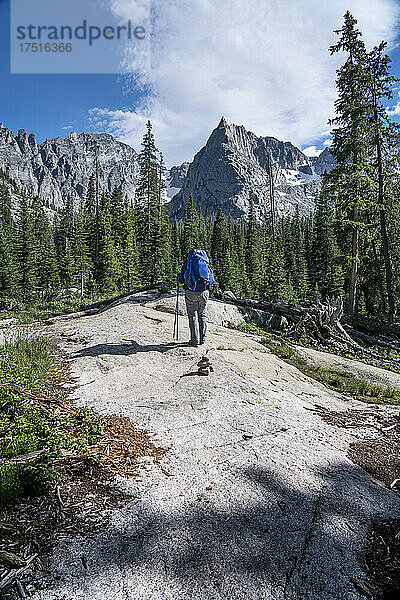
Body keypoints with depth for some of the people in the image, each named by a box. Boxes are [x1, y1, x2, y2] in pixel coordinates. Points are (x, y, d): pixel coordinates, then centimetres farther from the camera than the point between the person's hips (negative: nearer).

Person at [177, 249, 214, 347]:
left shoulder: (188, 263, 2)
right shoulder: (206, 263, 11)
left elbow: (181, 280, 0)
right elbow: (212, 279, 13)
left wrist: (180, 278, 22)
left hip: (191, 292, -3)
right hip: (204, 291, 3)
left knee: (193, 316, 5)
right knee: (202, 315, 16)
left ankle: (195, 340, 4)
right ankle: (202, 339, 17)